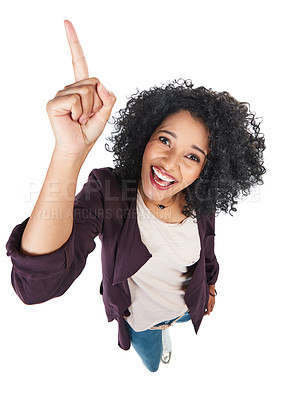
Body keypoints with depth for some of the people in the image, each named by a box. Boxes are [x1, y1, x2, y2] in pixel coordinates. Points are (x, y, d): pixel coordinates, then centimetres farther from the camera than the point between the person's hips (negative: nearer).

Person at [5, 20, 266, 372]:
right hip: (139, 317, -1)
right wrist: (71, 152, -63)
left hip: (187, 304, 2)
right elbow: (36, 285, -52)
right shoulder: (107, 190, -36)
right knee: (154, 366, 31)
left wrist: (210, 288, 16)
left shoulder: (201, 205, -24)